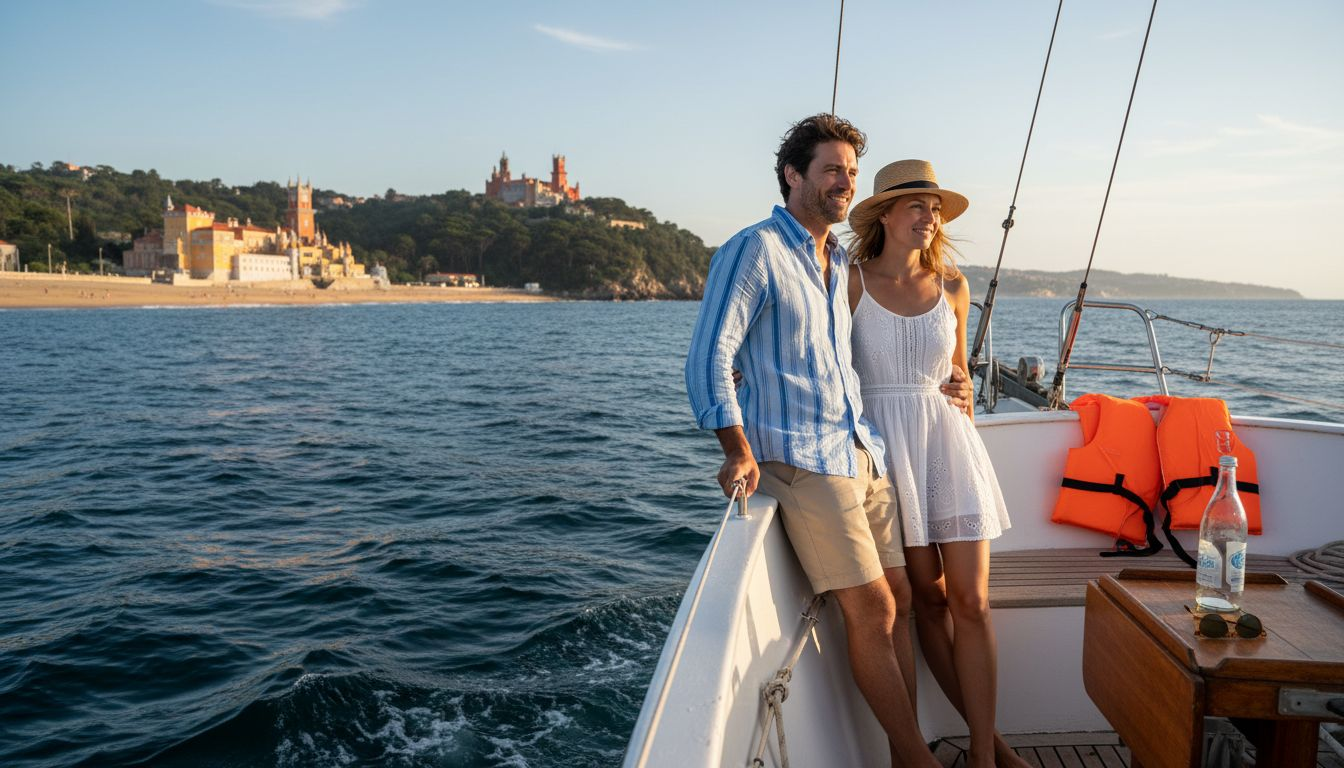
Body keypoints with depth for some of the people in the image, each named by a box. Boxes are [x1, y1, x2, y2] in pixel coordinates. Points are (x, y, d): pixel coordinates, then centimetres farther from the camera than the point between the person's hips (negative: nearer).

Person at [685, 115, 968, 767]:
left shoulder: (842, 264, 20)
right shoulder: (754, 251, -6)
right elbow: (709, 357, -13)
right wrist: (739, 451, -23)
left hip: (863, 450, 8)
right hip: (802, 458, -8)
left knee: (899, 602, 7)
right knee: (872, 611, -8)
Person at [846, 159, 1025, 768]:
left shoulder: (952, 286, 9)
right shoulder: (851, 282, -3)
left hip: (948, 440, 3)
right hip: (882, 439, -3)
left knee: (971, 600, -2)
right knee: (927, 593, 3)